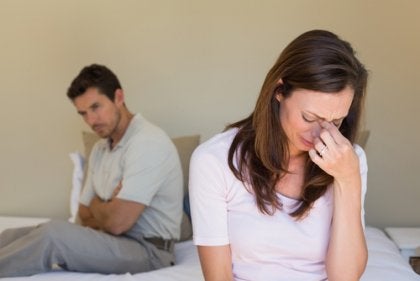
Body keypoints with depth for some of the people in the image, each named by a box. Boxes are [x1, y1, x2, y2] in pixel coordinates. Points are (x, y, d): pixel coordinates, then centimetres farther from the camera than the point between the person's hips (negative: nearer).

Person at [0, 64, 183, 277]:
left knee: (54, 234, -28)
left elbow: (117, 222, -22)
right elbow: (86, 216, 14)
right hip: (112, 241, 9)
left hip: (148, 249, -8)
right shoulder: (100, 149, 13)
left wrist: (96, 204, 1)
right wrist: (108, 206, -8)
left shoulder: (148, 142, -17)